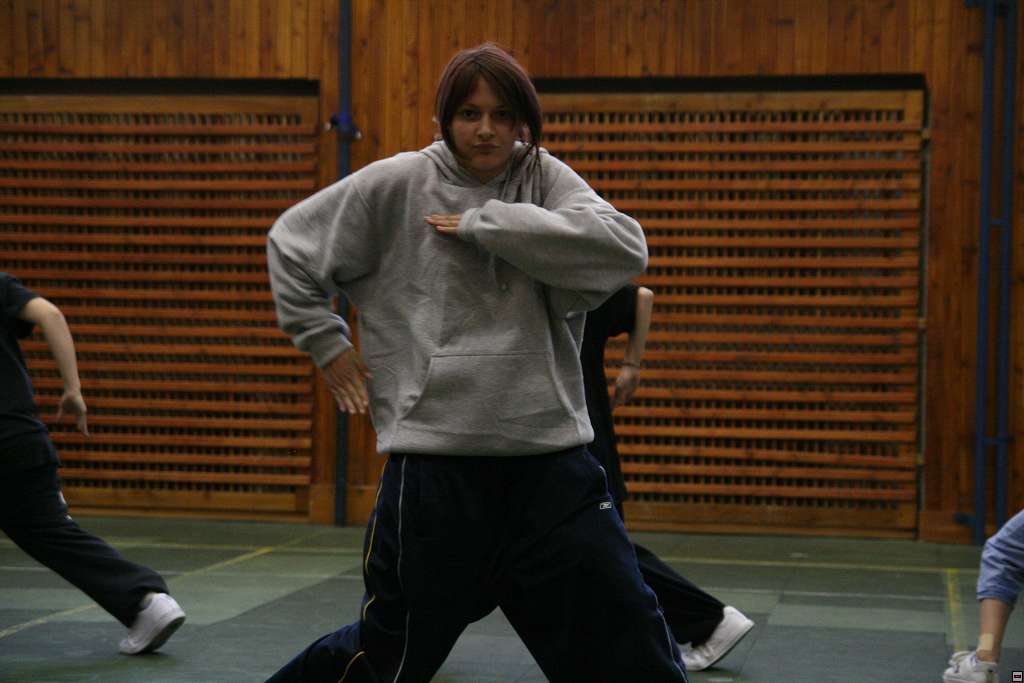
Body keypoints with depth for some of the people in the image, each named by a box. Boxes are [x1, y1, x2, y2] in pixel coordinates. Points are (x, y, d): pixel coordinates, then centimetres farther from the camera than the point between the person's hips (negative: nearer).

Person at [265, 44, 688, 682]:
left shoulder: (548, 180, 2)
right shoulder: (397, 183, -1)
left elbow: (625, 249, -16)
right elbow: (293, 243, 10)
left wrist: (487, 222, -16)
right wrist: (328, 343, 6)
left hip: (551, 456, 2)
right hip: (434, 458, -1)